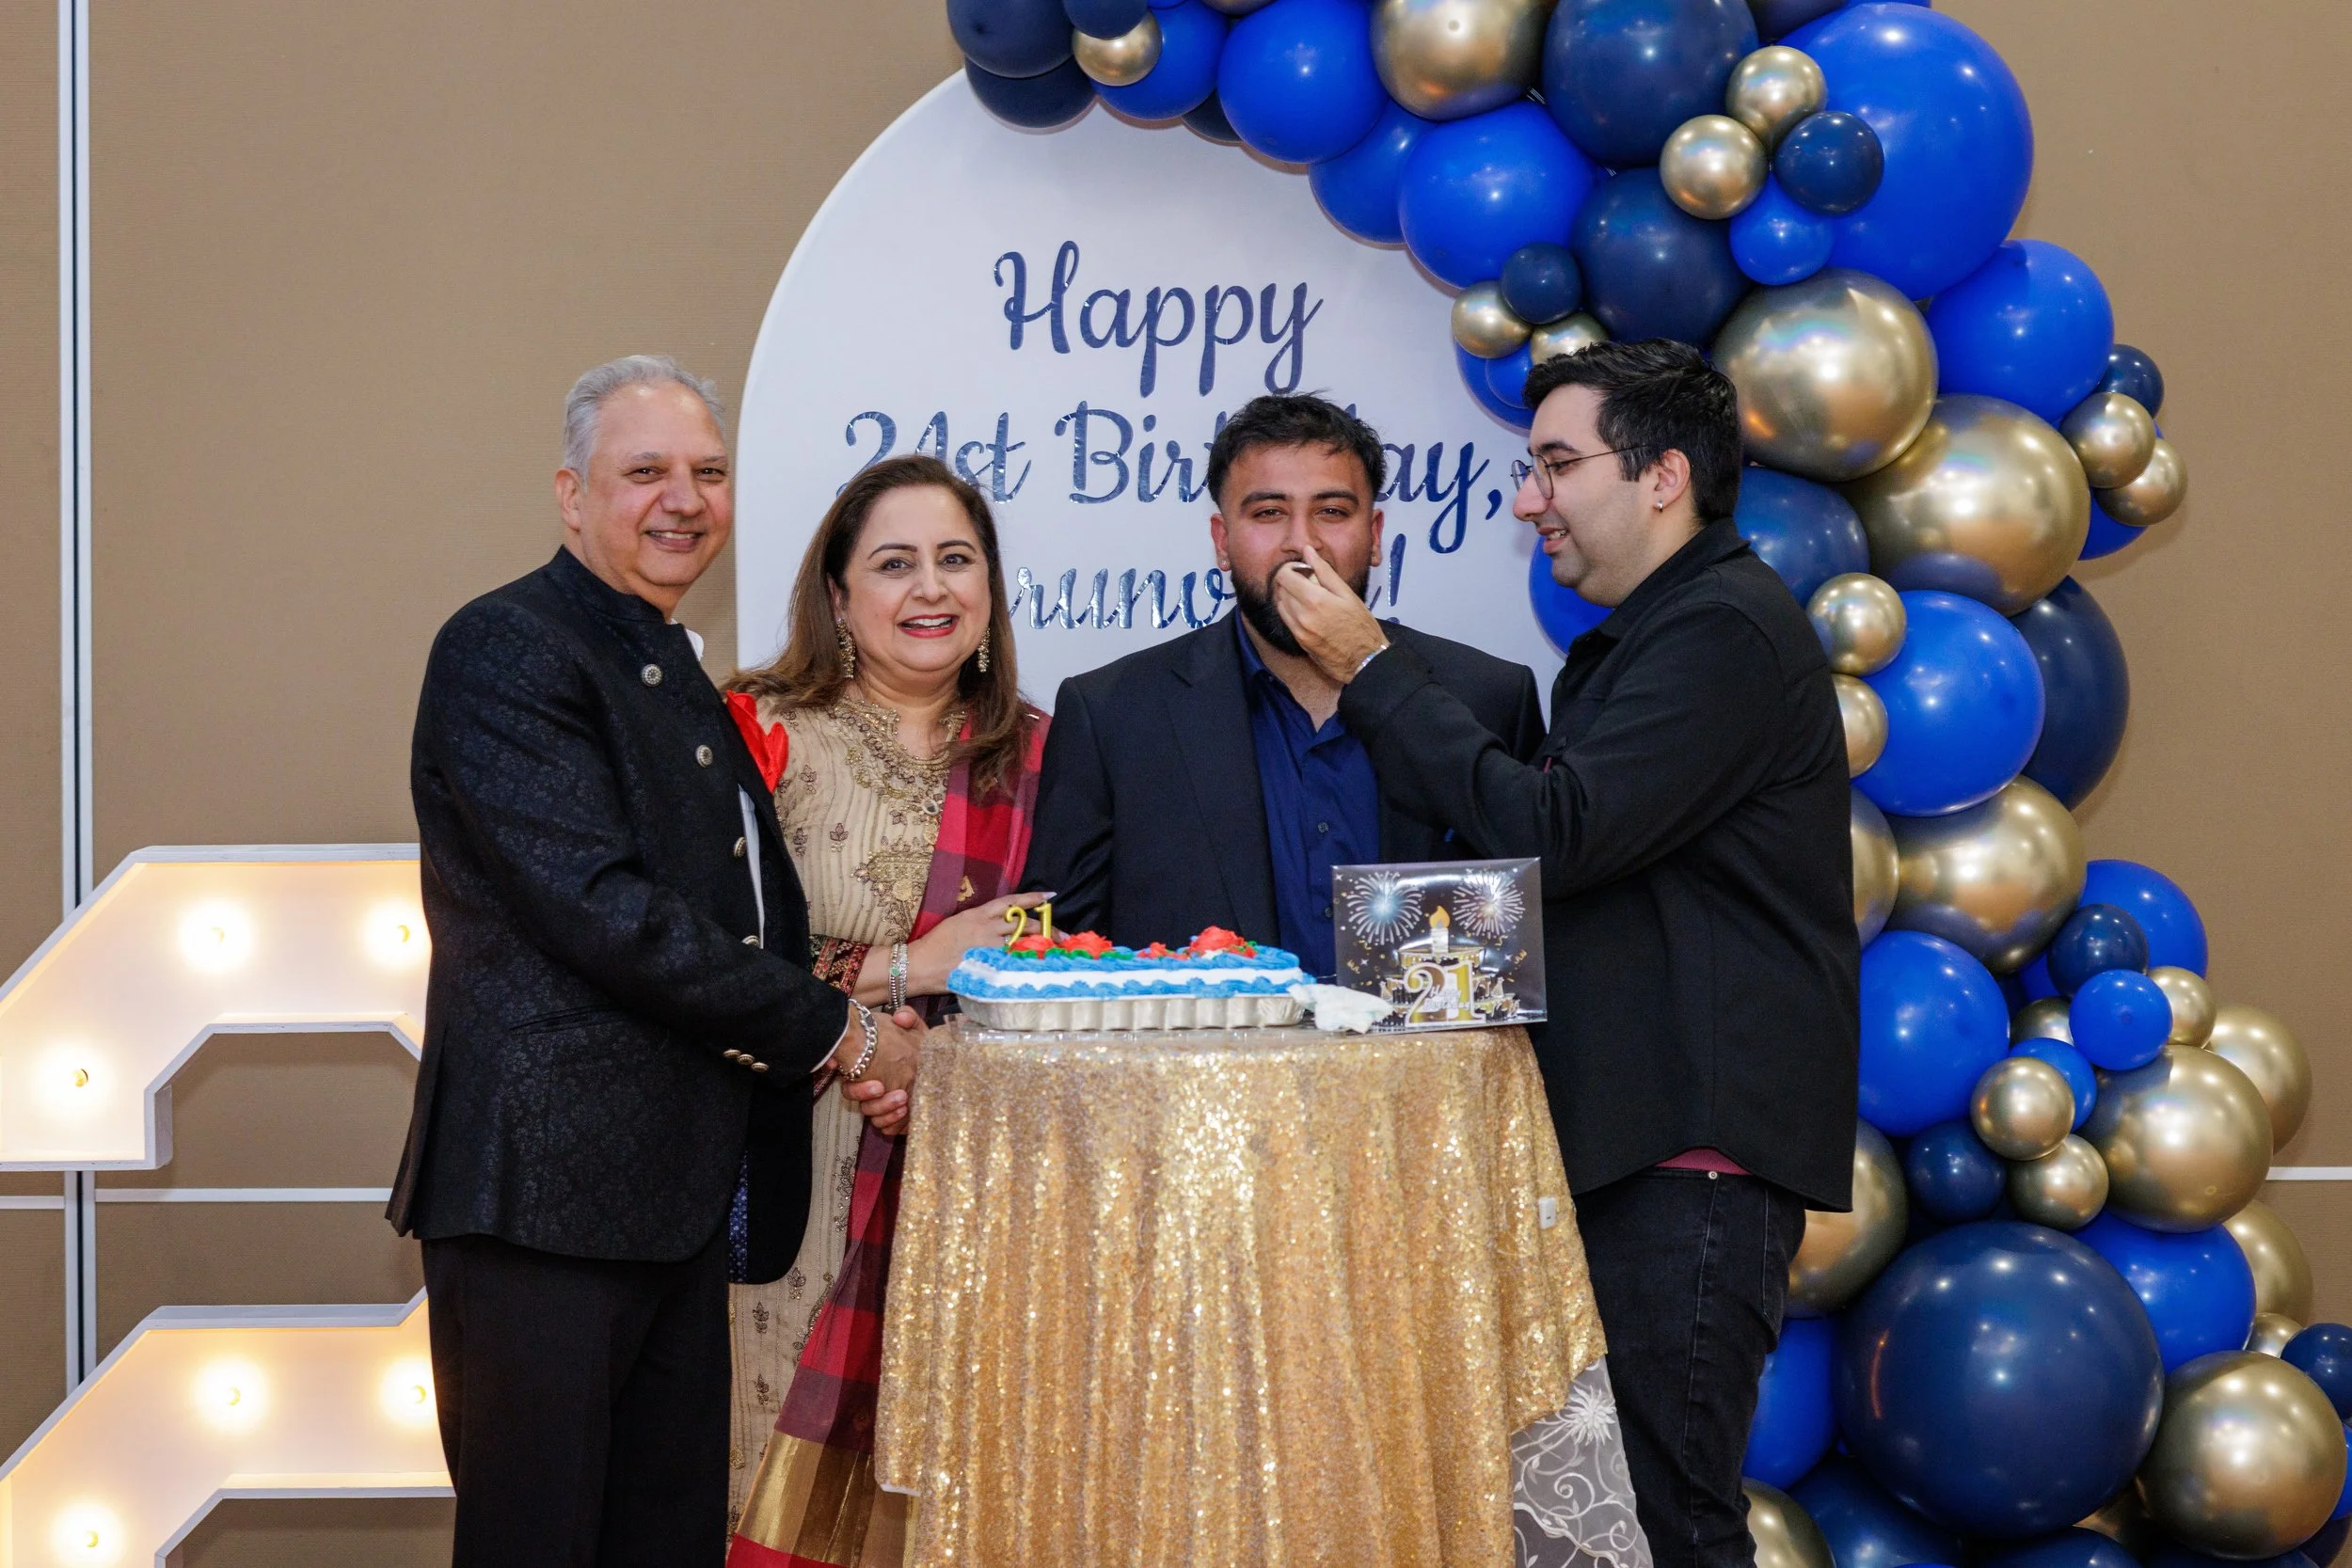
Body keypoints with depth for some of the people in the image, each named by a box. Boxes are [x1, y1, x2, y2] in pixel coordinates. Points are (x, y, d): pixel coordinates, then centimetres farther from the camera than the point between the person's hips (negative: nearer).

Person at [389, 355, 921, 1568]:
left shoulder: (680, 679, 21)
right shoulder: (504, 651, -7)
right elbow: (603, 911, -17)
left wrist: (863, 1044, 5)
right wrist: (841, 1035, -11)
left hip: (682, 1197, 8)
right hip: (546, 1189, -8)